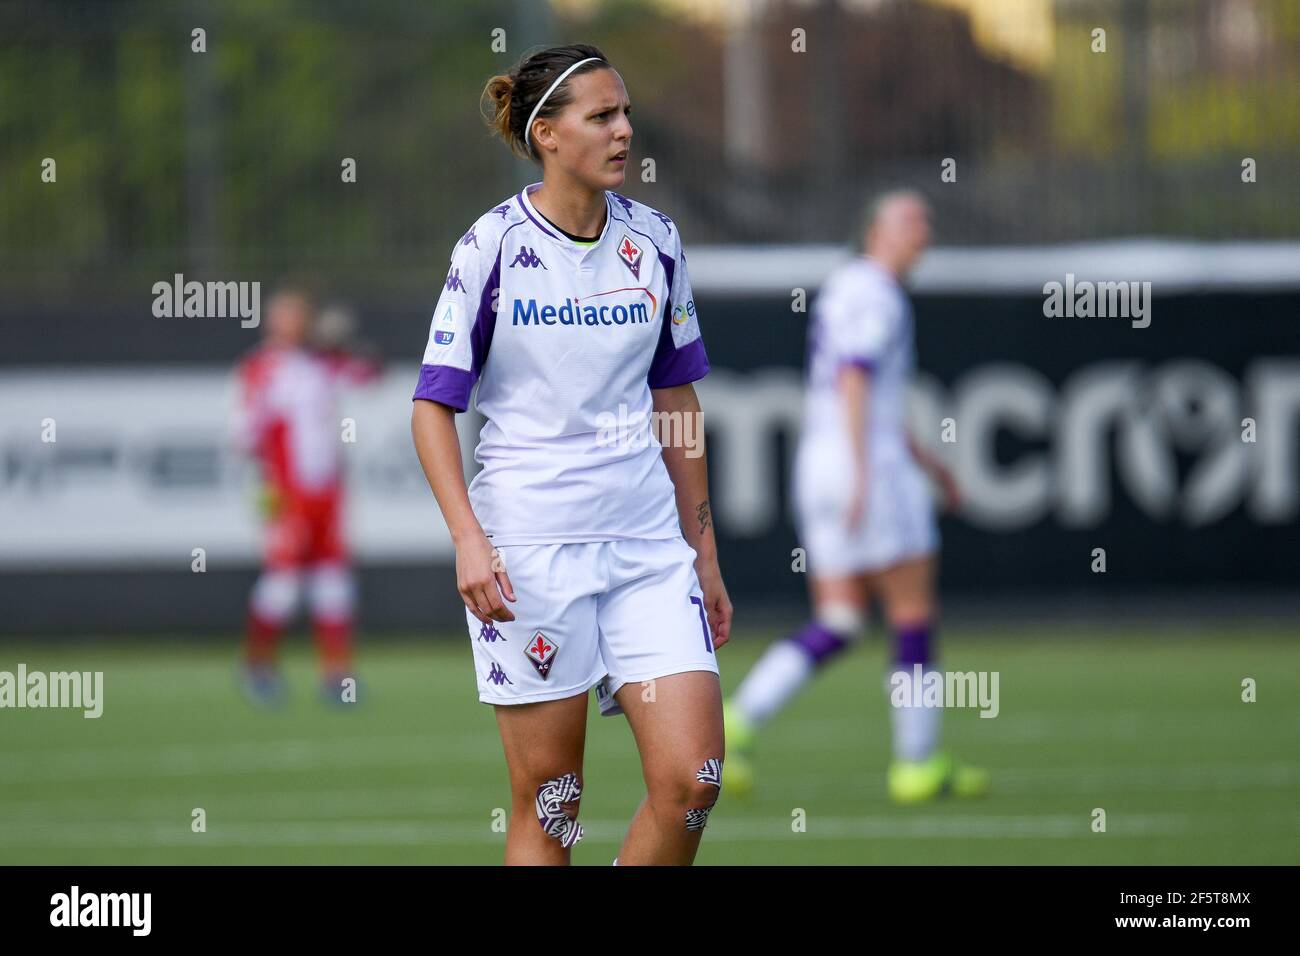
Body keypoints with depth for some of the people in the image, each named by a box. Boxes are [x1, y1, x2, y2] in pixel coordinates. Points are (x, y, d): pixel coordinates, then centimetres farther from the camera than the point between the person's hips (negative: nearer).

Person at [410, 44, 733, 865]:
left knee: (691, 782, -8)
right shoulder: (492, 245, -5)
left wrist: (703, 551, 15)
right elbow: (433, 405, -3)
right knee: (547, 801, 0)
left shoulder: (655, 241, 7)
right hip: (528, 544, -4)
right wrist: (468, 536, -15)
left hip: (648, 541, 4)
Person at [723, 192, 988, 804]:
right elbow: (853, 380, -20)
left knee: (836, 626, 6)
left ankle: (739, 720, -12)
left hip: (818, 460, 9)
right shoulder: (874, 293, -8)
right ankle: (919, 763, 6)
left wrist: (926, 461, 30)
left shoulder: (842, 292, 22)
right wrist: (863, 474, -26)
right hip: (870, 461, -9)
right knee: (915, 611, 1)